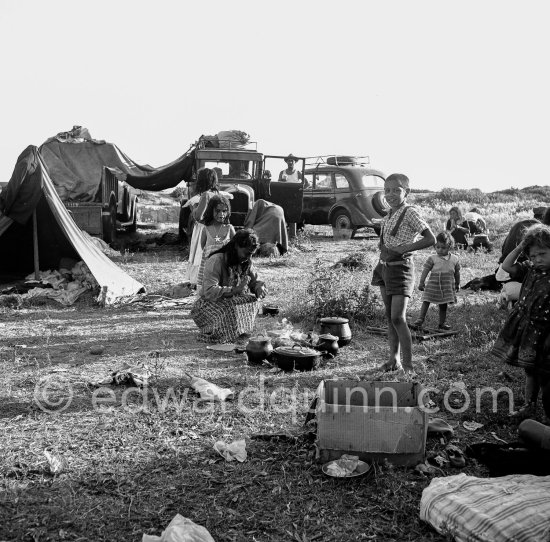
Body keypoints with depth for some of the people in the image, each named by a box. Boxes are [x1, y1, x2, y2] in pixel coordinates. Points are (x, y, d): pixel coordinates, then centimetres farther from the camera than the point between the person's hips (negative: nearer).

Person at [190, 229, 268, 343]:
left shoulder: (246, 262, 1)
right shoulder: (216, 261, -22)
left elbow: (254, 281, 9)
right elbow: (209, 292, -30)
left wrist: (260, 287, -17)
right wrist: (234, 290, -41)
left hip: (231, 303, 6)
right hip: (209, 304, -6)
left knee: (252, 300, -17)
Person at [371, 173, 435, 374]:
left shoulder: (410, 213, -12)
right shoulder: (388, 216, 10)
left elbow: (431, 239, -16)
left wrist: (405, 248, -20)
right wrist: (380, 266, 5)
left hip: (400, 267, -8)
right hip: (384, 267, 8)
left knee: (398, 318, -12)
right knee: (389, 316, 12)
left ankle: (408, 365, -5)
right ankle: (394, 358, 21)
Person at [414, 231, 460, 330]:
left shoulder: (454, 259, 2)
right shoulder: (432, 258, -5)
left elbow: (457, 273, 13)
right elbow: (426, 270, -6)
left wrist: (457, 284, 20)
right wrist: (421, 282, -9)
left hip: (447, 287, 2)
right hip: (433, 285, -2)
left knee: (443, 305, 10)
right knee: (426, 301, -3)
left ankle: (442, 322, 20)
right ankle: (421, 319, 3)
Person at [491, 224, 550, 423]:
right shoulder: (531, 271, 3)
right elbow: (507, 266, 4)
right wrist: (520, 247, -2)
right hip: (527, 330, 6)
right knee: (529, 369, 18)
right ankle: (529, 406, 32)